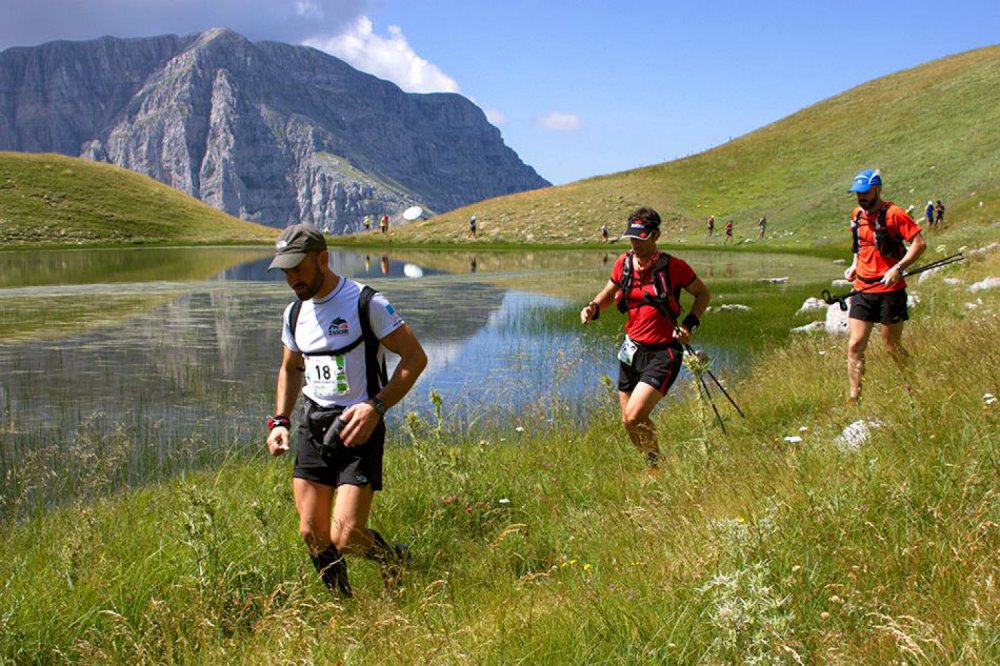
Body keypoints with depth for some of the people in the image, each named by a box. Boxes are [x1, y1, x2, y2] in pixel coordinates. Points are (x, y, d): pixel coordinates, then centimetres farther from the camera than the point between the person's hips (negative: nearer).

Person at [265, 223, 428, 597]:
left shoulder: (367, 303, -11)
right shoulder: (295, 312, 10)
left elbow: (415, 357, -9)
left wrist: (376, 406, -19)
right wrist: (280, 421, 12)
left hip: (358, 427, -6)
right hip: (312, 426, 6)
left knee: (345, 537, -13)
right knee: (312, 533, 4)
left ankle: (393, 559, 19)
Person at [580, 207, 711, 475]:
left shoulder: (673, 267, -12)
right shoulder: (624, 264, 2)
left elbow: (703, 294, 2)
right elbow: (610, 292, 19)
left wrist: (690, 325, -11)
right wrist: (594, 307, -2)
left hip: (662, 354, -6)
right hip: (632, 350, 6)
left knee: (633, 417, -19)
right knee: (630, 421, 10)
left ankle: (657, 467, 6)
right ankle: (654, 467, 34)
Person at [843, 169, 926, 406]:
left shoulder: (893, 213, -10)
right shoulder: (857, 215, 10)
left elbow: (919, 244, -13)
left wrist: (898, 268, -23)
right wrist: (855, 265, 10)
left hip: (890, 290, -5)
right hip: (862, 290, 5)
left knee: (892, 346, 5)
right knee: (855, 346, -3)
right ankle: (854, 400, 2)